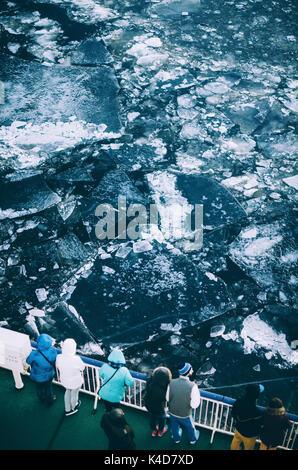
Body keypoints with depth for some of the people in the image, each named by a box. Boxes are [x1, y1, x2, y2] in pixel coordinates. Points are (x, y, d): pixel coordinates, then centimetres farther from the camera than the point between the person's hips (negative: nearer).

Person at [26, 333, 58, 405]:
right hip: (49, 375, 1)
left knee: (40, 388, 32)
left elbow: (28, 361, -17)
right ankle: (49, 400, 57)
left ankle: (42, 399, 59)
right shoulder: (53, 351, -33)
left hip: (38, 376, -1)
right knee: (48, 387, 31)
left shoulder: (34, 354, -41)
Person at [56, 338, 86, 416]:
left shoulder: (59, 357, -27)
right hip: (75, 382, -3)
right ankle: (74, 407, 58)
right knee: (74, 395, 28)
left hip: (64, 380, 3)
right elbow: (82, 368, -18)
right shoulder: (76, 359, -38)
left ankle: (67, 410, 53)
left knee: (67, 392, 34)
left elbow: (57, 366, -5)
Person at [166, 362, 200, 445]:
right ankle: (193, 439, 59)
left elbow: (167, 398, -10)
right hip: (185, 415, -2)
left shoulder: (171, 383, -25)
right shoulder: (192, 386, -35)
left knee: (175, 427, 33)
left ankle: (176, 439, 61)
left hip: (172, 412, 2)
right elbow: (194, 405, -25)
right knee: (190, 427, 31)